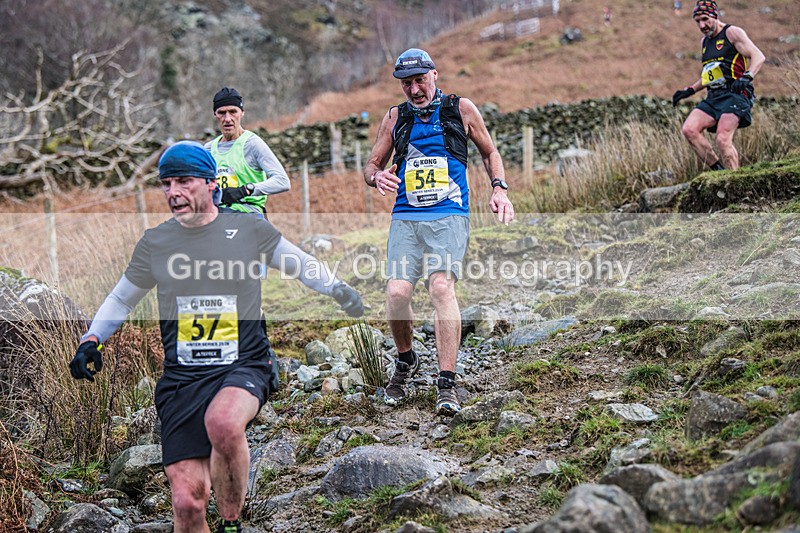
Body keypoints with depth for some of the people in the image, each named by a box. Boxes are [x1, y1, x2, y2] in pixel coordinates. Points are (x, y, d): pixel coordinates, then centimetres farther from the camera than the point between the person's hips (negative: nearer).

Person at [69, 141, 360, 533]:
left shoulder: (250, 229, 1)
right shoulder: (154, 243, 6)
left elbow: (302, 263, 18)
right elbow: (121, 299, 21)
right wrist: (92, 339, 8)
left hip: (244, 367, -2)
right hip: (181, 379, 2)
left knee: (223, 423, -37)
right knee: (187, 501, -8)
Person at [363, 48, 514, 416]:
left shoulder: (461, 109, 8)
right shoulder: (394, 119, 13)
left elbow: (489, 152, 20)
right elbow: (371, 165, 19)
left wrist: (499, 188, 4)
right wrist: (377, 177, -5)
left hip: (449, 215, -2)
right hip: (405, 217, 2)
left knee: (441, 286, -22)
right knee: (397, 292, -14)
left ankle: (447, 384, -18)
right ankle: (405, 361, 16)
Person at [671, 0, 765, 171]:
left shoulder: (732, 32, -1)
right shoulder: (705, 41, 22)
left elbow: (758, 56, -10)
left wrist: (747, 77, -28)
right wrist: (689, 90, 18)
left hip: (735, 95, -7)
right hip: (713, 98, 7)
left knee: (723, 140, -23)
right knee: (689, 130, -14)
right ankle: (719, 171, -7)